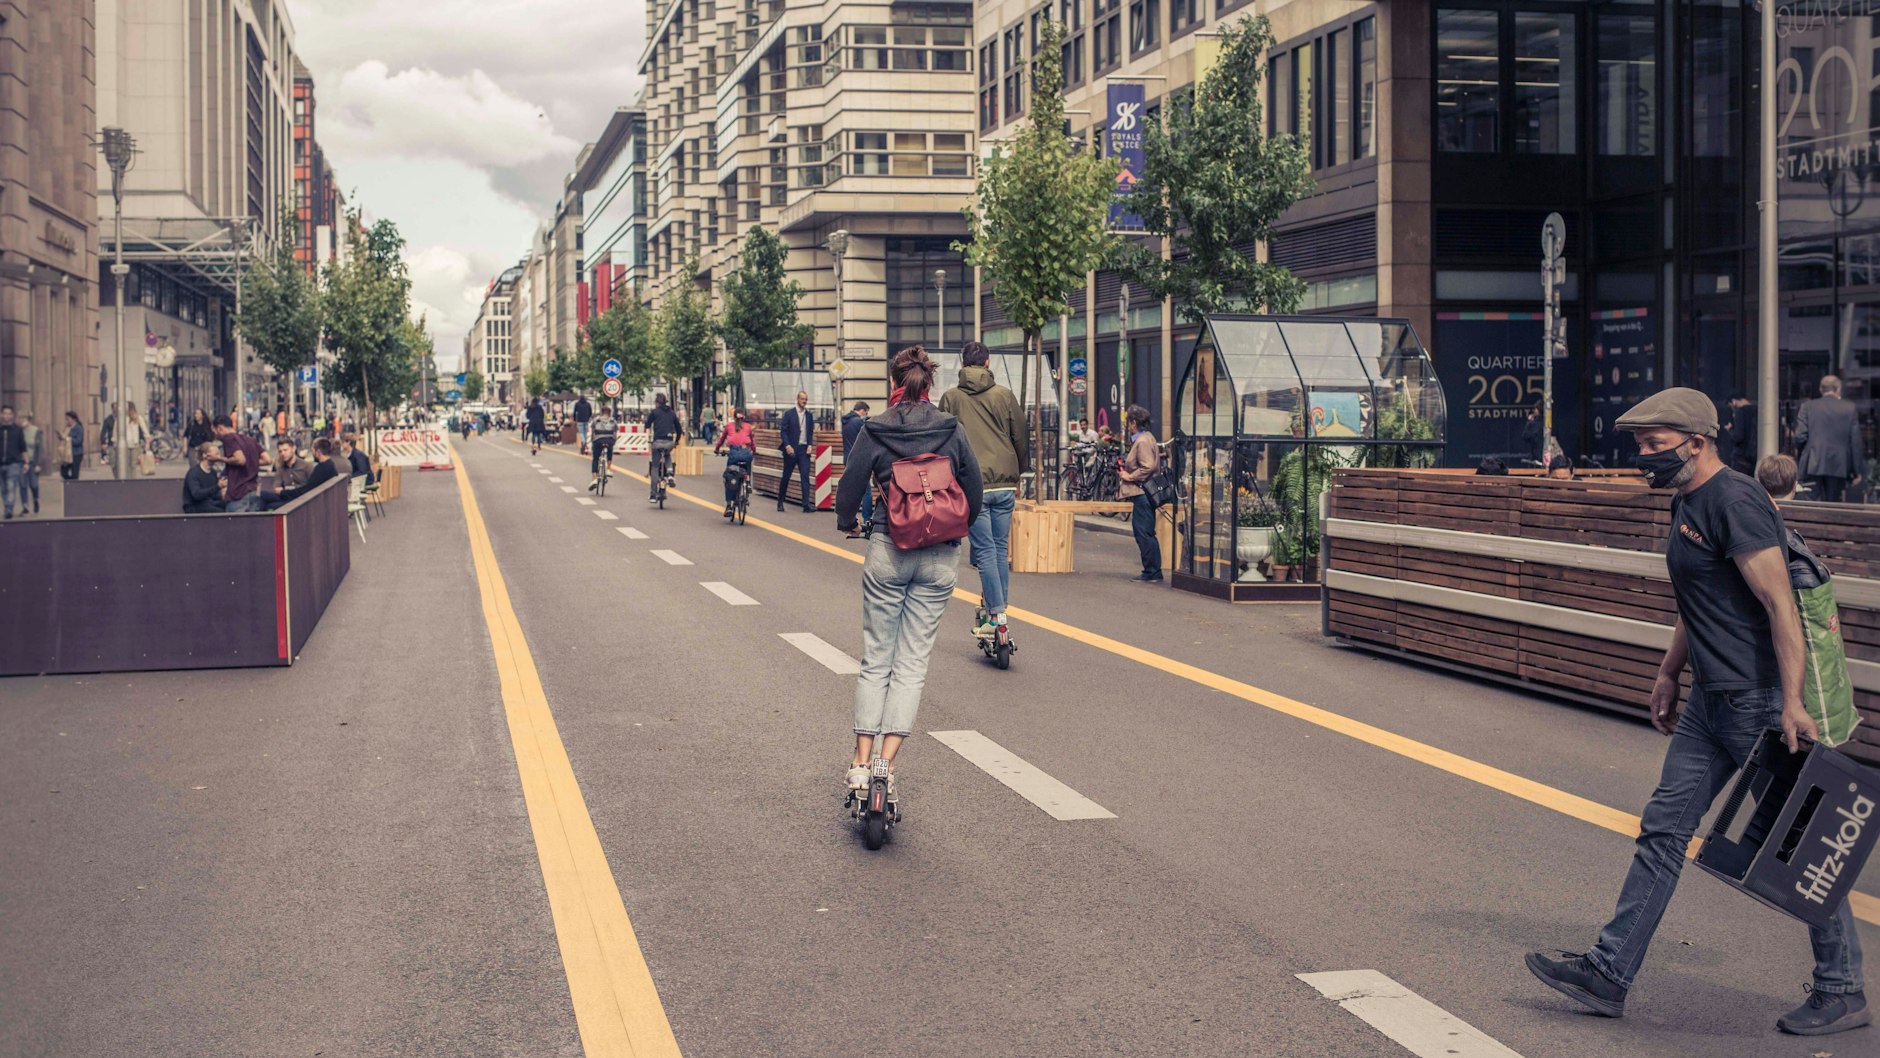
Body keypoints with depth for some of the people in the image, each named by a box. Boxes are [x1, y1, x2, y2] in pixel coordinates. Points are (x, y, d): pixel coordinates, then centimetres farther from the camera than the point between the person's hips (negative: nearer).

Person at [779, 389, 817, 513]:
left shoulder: (809, 415, 11)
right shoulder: (789, 414, 0)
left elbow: (811, 432, 14)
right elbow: (784, 431, -3)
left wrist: (810, 445, -1)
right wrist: (787, 446, -15)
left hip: (804, 449, 2)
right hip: (791, 449, -2)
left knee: (805, 477, -8)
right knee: (786, 477, 7)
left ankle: (807, 504, -14)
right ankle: (780, 502, 20)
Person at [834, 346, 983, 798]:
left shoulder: (874, 430, -4)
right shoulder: (952, 430, -1)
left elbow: (850, 488, -2)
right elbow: (974, 494, 3)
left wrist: (847, 522, 20)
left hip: (887, 552, -1)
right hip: (940, 558, 1)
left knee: (875, 660, 9)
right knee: (912, 663, 5)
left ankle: (861, 763, 3)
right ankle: (887, 762, -5)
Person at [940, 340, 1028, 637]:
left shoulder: (951, 398, 3)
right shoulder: (1004, 395, 7)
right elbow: (1022, 437, 10)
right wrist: (1018, 474, 22)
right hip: (1004, 484, 2)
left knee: (985, 549, -3)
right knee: (1001, 548, 11)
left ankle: (996, 614, -9)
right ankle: (996, 608, 14)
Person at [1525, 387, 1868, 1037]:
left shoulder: (1735, 503, -18)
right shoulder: (1687, 502, 13)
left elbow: (1780, 605, -22)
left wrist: (1792, 704, -25)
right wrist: (1669, 673, 27)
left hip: (1761, 701, -10)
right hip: (1712, 701, 10)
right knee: (1664, 830, 10)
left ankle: (1843, 993, 16)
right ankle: (1608, 973, 15)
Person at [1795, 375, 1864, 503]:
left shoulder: (1807, 406, 1)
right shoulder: (1850, 408, 3)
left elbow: (1800, 436, -5)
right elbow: (1855, 441, 2)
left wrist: (1799, 459, 12)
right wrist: (1856, 471, 7)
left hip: (1813, 465, -1)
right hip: (1838, 467, 1)